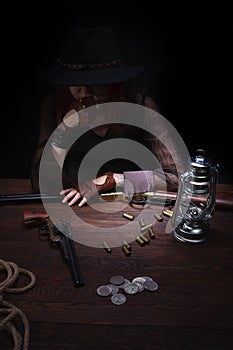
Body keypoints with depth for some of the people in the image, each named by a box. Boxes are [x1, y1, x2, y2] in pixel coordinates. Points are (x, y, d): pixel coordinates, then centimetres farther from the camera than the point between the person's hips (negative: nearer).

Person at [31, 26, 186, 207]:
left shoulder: (137, 103, -16)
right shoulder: (55, 104, -11)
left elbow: (177, 175, -16)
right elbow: (40, 184, -15)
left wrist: (109, 180, -22)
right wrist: (65, 128, -28)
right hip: (75, 207, 0)